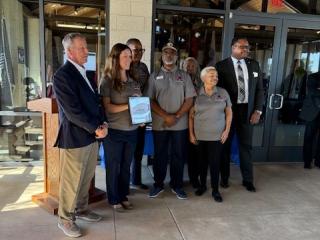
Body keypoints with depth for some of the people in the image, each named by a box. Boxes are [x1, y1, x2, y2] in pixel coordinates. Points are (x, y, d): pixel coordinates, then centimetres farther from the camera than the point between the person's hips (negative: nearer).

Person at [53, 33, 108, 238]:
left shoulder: (85, 73, 13)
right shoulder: (62, 75, -13)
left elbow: (96, 100, 14)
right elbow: (72, 111, -20)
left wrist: (103, 124, -1)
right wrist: (96, 129, -15)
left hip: (92, 136, 8)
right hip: (75, 137, -8)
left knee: (86, 178, 17)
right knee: (71, 181, 5)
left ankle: (81, 209, 36)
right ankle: (65, 219, 23)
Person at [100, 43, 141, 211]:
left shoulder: (133, 81, 10)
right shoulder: (107, 80, -6)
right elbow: (107, 107, -12)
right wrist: (128, 106, -22)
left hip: (132, 130, 5)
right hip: (114, 131, -5)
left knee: (126, 166, 14)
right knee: (113, 167, 8)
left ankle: (123, 196, 30)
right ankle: (114, 200, 24)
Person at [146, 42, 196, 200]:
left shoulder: (184, 76, 6)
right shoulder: (154, 76, 4)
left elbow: (189, 100, 1)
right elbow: (150, 100, -2)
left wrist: (176, 117, -11)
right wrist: (166, 116, -13)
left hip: (180, 124, 0)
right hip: (159, 124, 0)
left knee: (179, 155, 8)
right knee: (160, 155, 10)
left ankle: (177, 185, 23)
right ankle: (158, 184, 25)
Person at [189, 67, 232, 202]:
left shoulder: (223, 93, -1)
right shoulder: (196, 94, -4)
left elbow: (229, 113, 6)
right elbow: (191, 115, 1)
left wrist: (227, 130, -1)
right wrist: (191, 134, -1)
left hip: (217, 135, 0)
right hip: (200, 135, 1)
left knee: (215, 162, 2)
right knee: (202, 161, 13)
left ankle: (215, 190, 17)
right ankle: (202, 185, 31)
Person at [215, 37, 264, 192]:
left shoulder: (254, 65, 7)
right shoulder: (222, 66, -5)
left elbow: (260, 89, 8)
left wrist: (258, 110, -1)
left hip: (247, 111, 3)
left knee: (246, 146, 10)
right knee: (225, 145, 10)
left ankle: (248, 180, 24)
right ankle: (224, 177, 26)